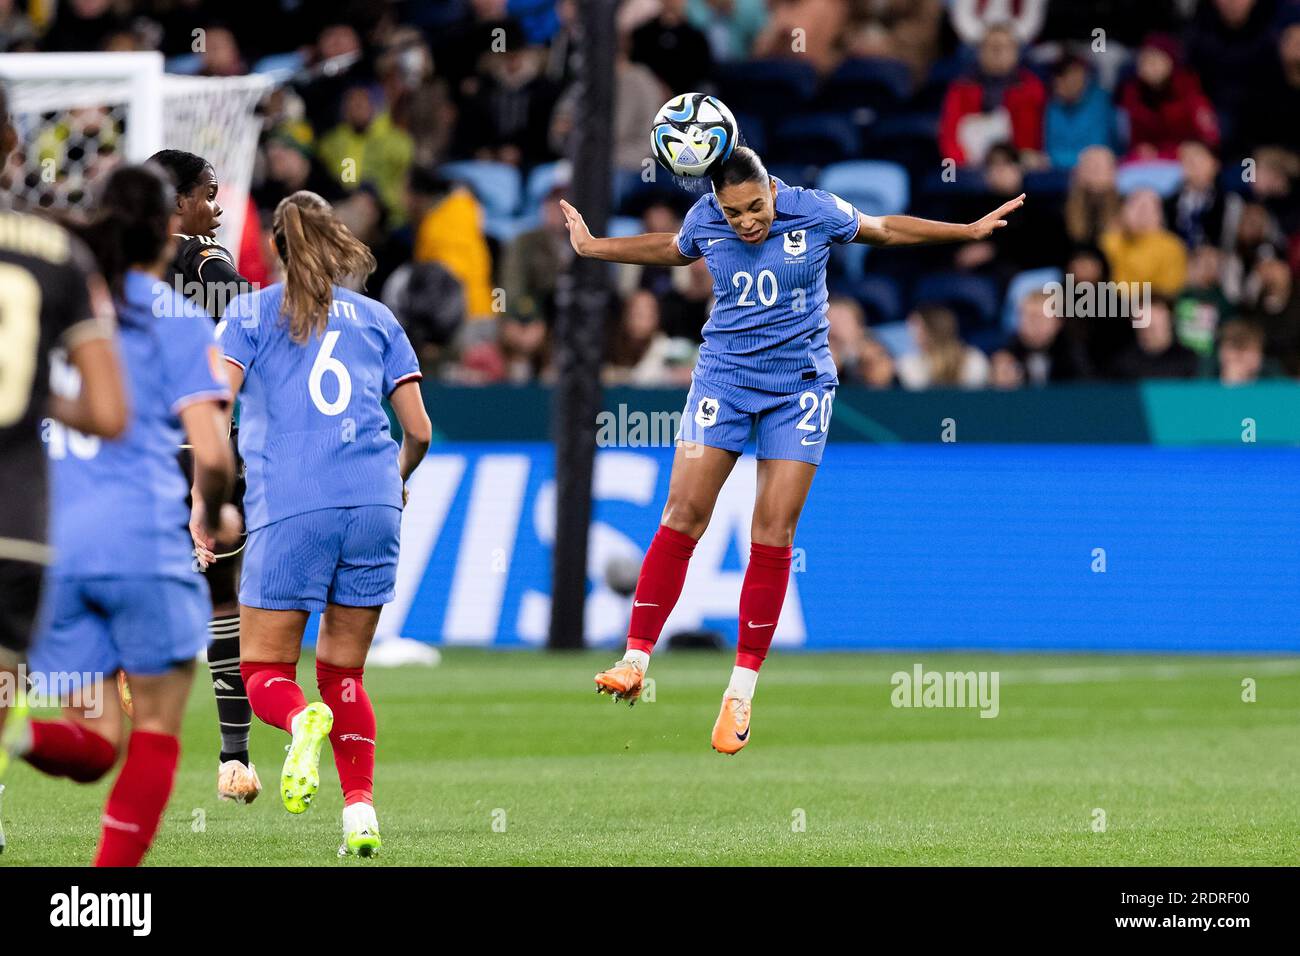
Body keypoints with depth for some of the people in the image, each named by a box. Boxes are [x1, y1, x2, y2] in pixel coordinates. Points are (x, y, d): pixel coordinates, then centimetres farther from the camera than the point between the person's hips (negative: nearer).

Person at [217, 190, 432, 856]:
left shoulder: (253, 312, 9)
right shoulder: (377, 318, 17)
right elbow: (419, 430, 14)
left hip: (290, 508, -3)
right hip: (373, 502, 3)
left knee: (265, 673, 5)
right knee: (344, 672, 14)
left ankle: (304, 722, -29)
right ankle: (360, 813, 0)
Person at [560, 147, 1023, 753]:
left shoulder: (816, 213, -11)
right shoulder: (704, 222, -5)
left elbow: (884, 229, 8)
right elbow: (673, 250, 20)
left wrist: (971, 230, 9)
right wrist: (593, 248, 25)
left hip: (799, 382, -1)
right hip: (724, 375, 1)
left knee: (774, 533, -6)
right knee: (683, 515, -11)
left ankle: (742, 690, 0)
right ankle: (636, 660, -7)